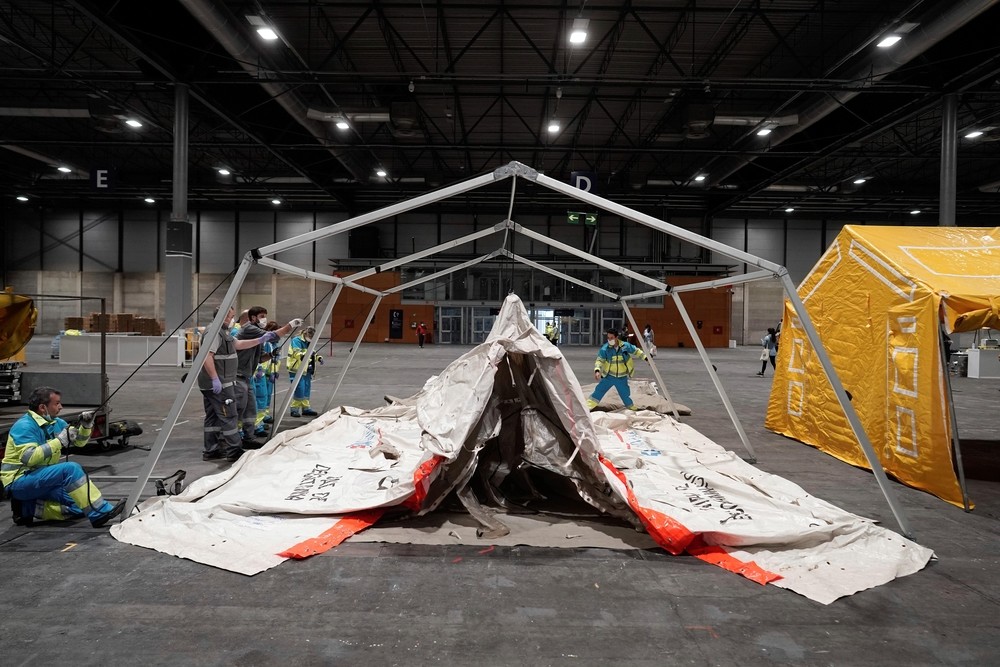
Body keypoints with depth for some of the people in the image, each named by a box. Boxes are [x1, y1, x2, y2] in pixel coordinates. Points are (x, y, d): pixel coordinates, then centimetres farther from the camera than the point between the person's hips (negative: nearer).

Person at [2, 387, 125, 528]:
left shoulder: (56, 423, 8)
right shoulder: (25, 426, -16)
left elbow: (79, 441, 12)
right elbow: (28, 458, -30)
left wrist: (85, 427, -8)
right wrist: (59, 441, -28)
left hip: (42, 481, 8)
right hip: (19, 482, -8)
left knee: (78, 506, -3)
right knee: (71, 468, -29)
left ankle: (28, 508, 8)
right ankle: (100, 513, -32)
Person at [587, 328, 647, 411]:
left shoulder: (626, 346, -9)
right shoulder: (605, 348, -14)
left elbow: (636, 351, 7)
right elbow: (599, 360, -15)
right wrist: (597, 370, -32)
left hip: (622, 378, 1)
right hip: (609, 376, -1)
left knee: (625, 394, 14)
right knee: (599, 391, -8)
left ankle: (632, 408, 38)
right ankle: (586, 407, -4)